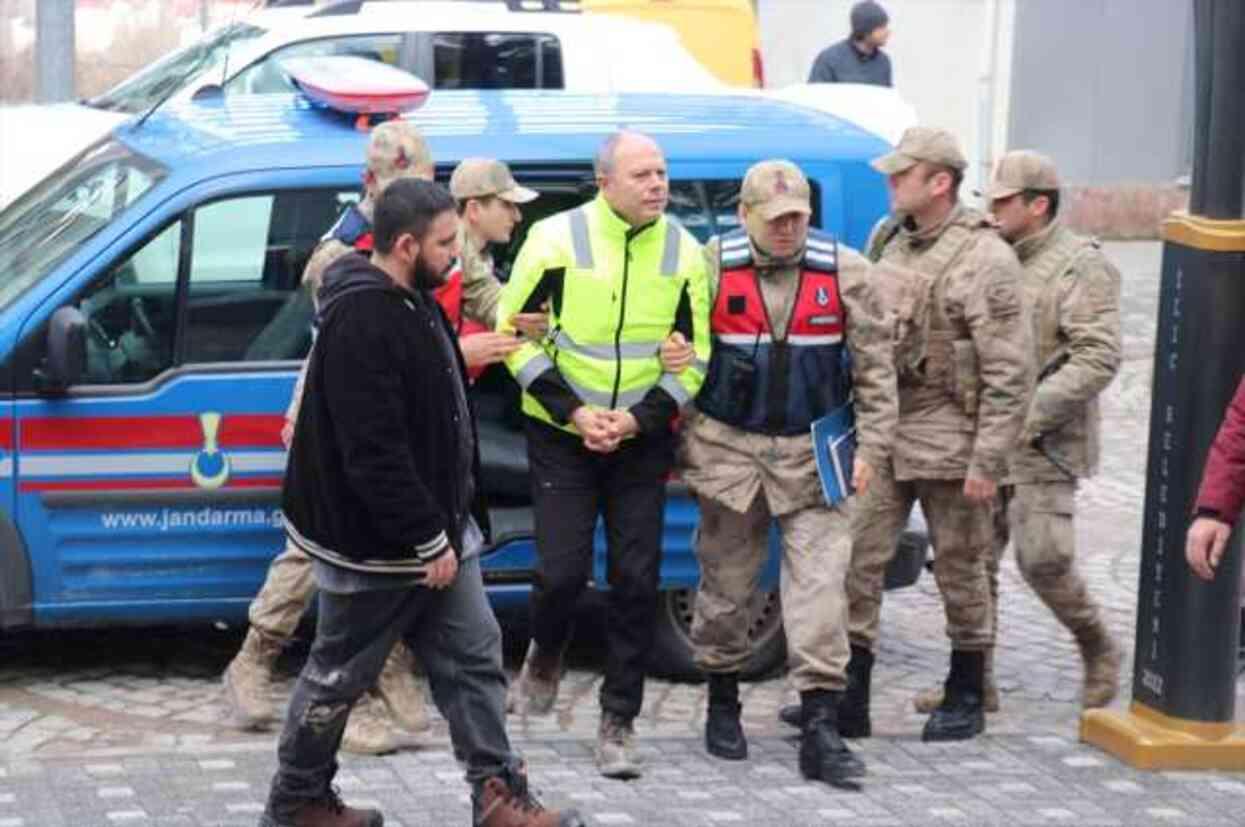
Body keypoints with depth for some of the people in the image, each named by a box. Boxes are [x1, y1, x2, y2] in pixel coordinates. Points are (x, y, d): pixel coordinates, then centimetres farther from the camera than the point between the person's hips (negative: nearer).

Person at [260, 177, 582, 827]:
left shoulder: (412, 303, 10)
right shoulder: (361, 321, -24)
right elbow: (374, 454, -27)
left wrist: (446, 526, 17)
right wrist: (429, 541, -23)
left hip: (436, 525, 10)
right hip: (376, 543, -10)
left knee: (472, 655, 8)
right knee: (341, 674, 6)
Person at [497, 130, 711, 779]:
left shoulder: (683, 252, 0)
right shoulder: (557, 238, -8)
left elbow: (694, 356, 4)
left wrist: (639, 418, -10)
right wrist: (572, 411, -13)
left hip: (641, 441, 2)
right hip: (561, 436, -2)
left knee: (636, 581, 0)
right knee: (563, 571, -6)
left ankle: (618, 723, 10)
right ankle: (545, 654, 28)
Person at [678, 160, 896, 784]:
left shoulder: (844, 271, -1)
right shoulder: (712, 268, -3)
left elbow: (874, 367, 3)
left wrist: (870, 448, -3)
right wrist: (681, 445, 3)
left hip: (813, 453, 0)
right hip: (729, 448, 0)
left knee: (820, 586, -7)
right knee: (725, 584, 10)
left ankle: (821, 729, -5)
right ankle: (723, 705, 29)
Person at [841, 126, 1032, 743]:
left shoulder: (985, 259, -13)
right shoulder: (895, 247, 11)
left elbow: (1010, 374, -15)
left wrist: (987, 461, -18)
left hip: (950, 442, -7)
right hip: (883, 436, 7)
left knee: (960, 571, 7)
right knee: (855, 560, 1)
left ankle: (966, 699, 21)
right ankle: (848, 697, 7)